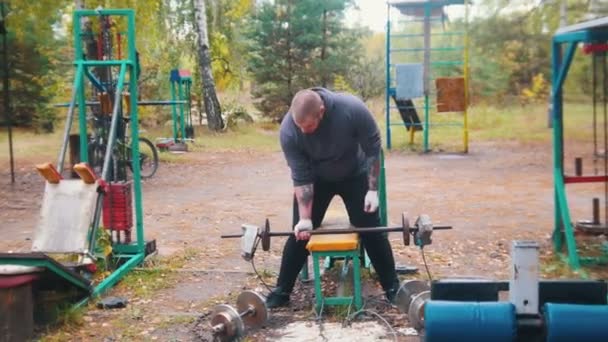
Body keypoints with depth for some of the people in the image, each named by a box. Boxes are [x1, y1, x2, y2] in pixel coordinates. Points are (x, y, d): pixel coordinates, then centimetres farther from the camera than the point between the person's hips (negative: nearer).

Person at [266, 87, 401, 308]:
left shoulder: (352, 109, -35)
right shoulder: (288, 131, -31)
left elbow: (372, 148, -20)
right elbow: (301, 178, -23)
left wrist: (372, 189, -18)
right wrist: (305, 218, -25)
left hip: (355, 174, -1)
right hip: (316, 179, 1)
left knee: (371, 230, -1)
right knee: (300, 233, -2)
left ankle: (392, 287, 11)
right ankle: (282, 291, 10)